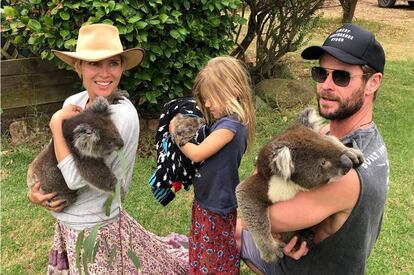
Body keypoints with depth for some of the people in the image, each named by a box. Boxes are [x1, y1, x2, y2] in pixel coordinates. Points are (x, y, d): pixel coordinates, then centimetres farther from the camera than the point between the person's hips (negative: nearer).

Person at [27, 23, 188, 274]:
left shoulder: (122, 115, -25)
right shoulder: (73, 103, -4)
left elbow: (76, 176, -28)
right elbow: (51, 155, 10)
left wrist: (57, 123, -20)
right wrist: (35, 191, -6)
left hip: (96, 231, -7)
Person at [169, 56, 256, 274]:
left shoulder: (229, 125, -25)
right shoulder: (224, 121, 5)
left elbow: (197, 154, -24)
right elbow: (206, 152, 7)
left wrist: (175, 134, -11)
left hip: (215, 208, -9)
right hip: (212, 201, 9)